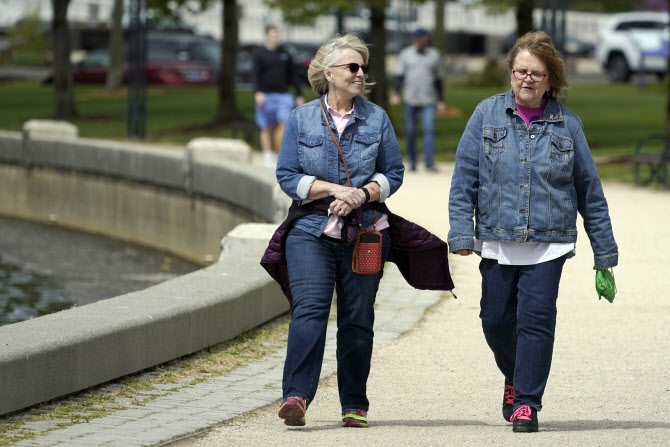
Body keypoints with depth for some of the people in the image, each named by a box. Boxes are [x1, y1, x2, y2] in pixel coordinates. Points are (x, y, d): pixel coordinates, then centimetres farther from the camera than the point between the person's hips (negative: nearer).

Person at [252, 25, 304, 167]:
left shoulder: (285, 54, 12)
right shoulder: (260, 54, 2)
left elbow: (293, 76, 16)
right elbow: (255, 75, -5)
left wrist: (299, 95, 13)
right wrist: (258, 92, -21)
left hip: (283, 95, 2)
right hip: (266, 96, -2)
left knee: (286, 122, -18)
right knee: (267, 129, 2)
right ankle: (268, 160, 7)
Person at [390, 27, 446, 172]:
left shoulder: (434, 55, 7)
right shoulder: (405, 54, 6)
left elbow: (439, 80, 12)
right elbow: (400, 76, 4)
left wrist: (441, 101, 8)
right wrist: (395, 93, -12)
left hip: (428, 101, -1)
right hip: (410, 100, 1)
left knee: (429, 130, -13)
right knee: (410, 132, 3)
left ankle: (429, 163, -17)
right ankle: (412, 163, 12)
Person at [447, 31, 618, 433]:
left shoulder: (566, 124, 4)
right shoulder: (488, 115, 3)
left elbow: (590, 192, 9)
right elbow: (464, 177, 3)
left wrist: (605, 252, 9)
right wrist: (462, 232, -7)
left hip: (549, 244, -1)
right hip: (497, 241, 1)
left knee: (536, 320, -9)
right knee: (496, 320, 5)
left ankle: (527, 403, 0)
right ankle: (515, 378, 34)